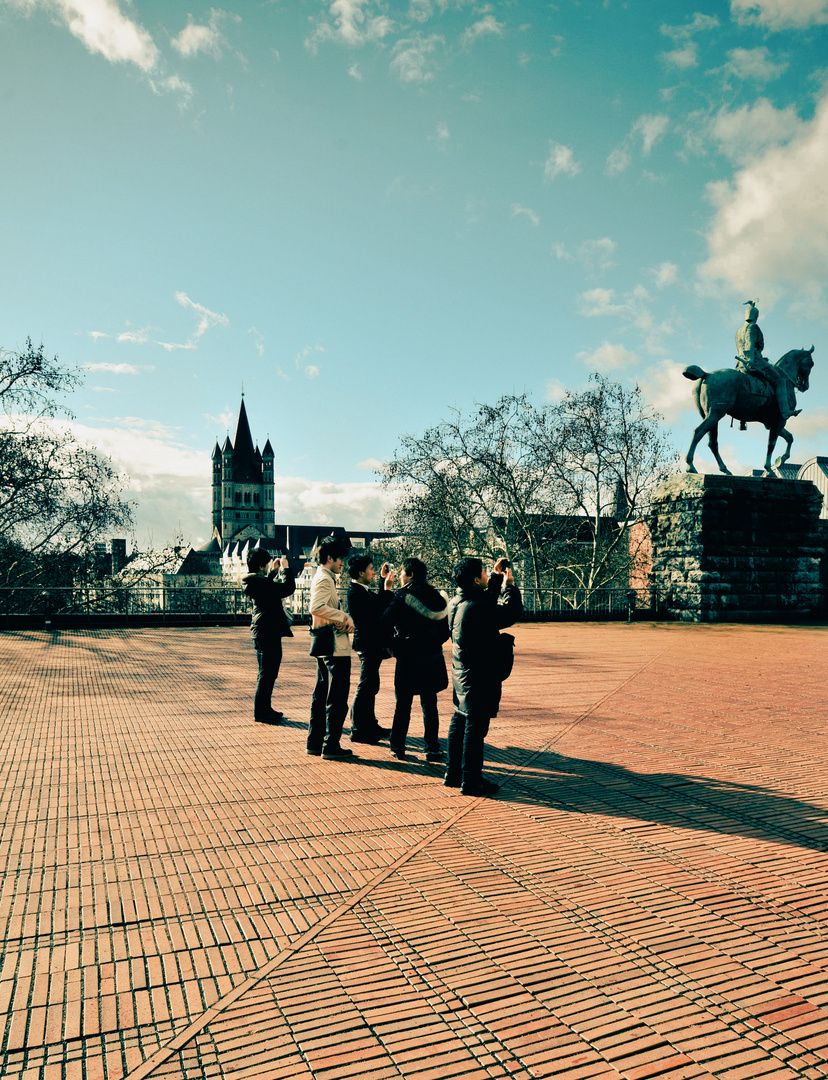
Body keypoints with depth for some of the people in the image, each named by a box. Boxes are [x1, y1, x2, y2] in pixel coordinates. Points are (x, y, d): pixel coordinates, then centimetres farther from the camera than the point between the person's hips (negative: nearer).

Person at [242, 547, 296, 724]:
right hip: (268, 632, -11)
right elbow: (288, 588, -23)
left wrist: (274, 570, 26)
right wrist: (285, 568, -11)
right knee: (267, 673, -3)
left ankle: (264, 709, 27)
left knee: (268, 673, 18)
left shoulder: (254, 581, 9)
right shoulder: (260, 583, -21)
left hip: (263, 631, 11)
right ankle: (261, 713, 5)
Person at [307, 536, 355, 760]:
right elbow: (317, 607, -29)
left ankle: (315, 742, 22)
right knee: (337, 699, -4)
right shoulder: (324, 579, -13)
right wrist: (345, 617, -21)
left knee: (321, 695, 15)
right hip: (335, 648, -11)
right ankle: (331, 746, 1)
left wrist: (345, 617, -1)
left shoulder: (322, 577, 18)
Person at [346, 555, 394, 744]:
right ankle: (358, 730, 4)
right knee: (366, 687, -4)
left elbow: (378, 603, 20)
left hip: (372, 644, 11)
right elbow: (378, 610, -24)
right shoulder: (356, 592, -19)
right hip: (367, 645, -11)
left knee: (370, 687, 18)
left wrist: (384, 581, 18)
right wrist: (387, 588, -19)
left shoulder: (362, 590, 12)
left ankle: (370, 725, 29)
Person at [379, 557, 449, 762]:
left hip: (409, 658, -4)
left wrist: (391, 645, 4)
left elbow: (385, 624, -11)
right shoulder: (435, 596, 7)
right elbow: (445, 630, 11)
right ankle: (433, 749, 11)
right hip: (432, 658, 4)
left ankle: (398, 747, 13)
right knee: (429, 704, 10)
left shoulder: (403, 596, -9)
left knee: (403, 704, 6)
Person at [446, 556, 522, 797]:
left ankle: (453, 773, 28)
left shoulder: (456, 603, 4)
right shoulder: (475, 608, -25)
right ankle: (471, 781, 10)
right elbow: (513, 612, -19)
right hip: (479, 678, -10)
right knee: (475, 729, 1)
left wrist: (497, 578, 19)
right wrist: (509, 584, -5)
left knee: (459, 724, 17)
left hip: (462, 675, 10)